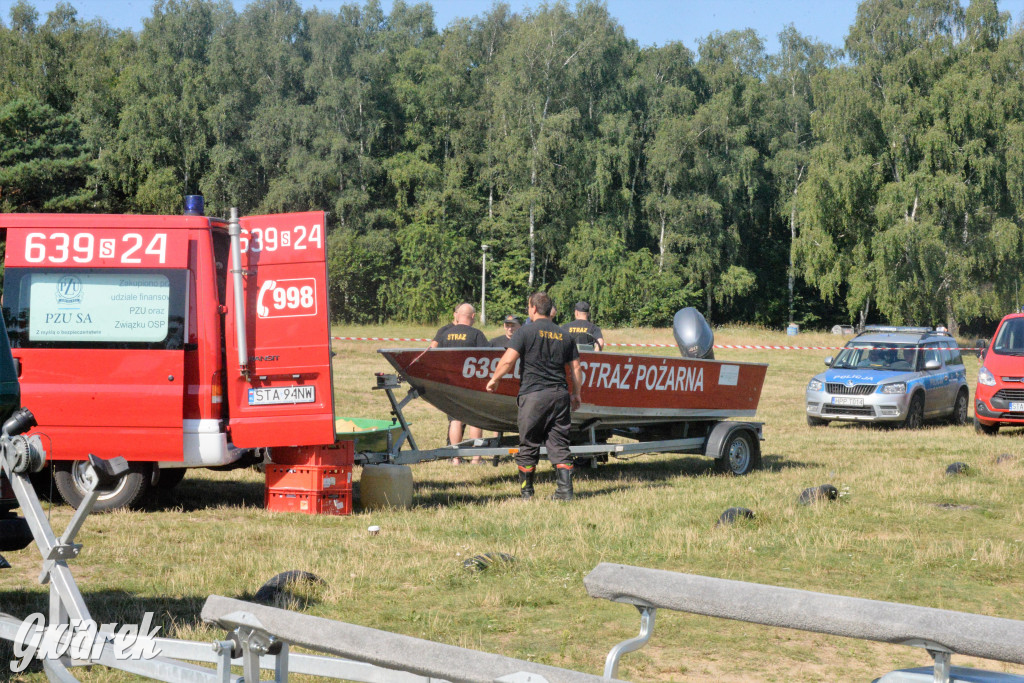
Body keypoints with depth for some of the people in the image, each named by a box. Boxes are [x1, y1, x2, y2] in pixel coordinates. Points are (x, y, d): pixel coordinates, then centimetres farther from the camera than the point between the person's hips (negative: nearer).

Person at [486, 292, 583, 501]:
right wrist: (576, 394, 23)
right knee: (559, 444, 6)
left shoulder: (526, 331, -4)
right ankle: (565, 489, -2)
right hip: (560, 394, 4)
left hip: (533, 394, -4)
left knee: (529, 444, 6)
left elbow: (508, 360, -11)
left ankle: (526, 491, 13)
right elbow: (575, 368, 12)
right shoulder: (564, 335, 10)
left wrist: (494, 380, 4)